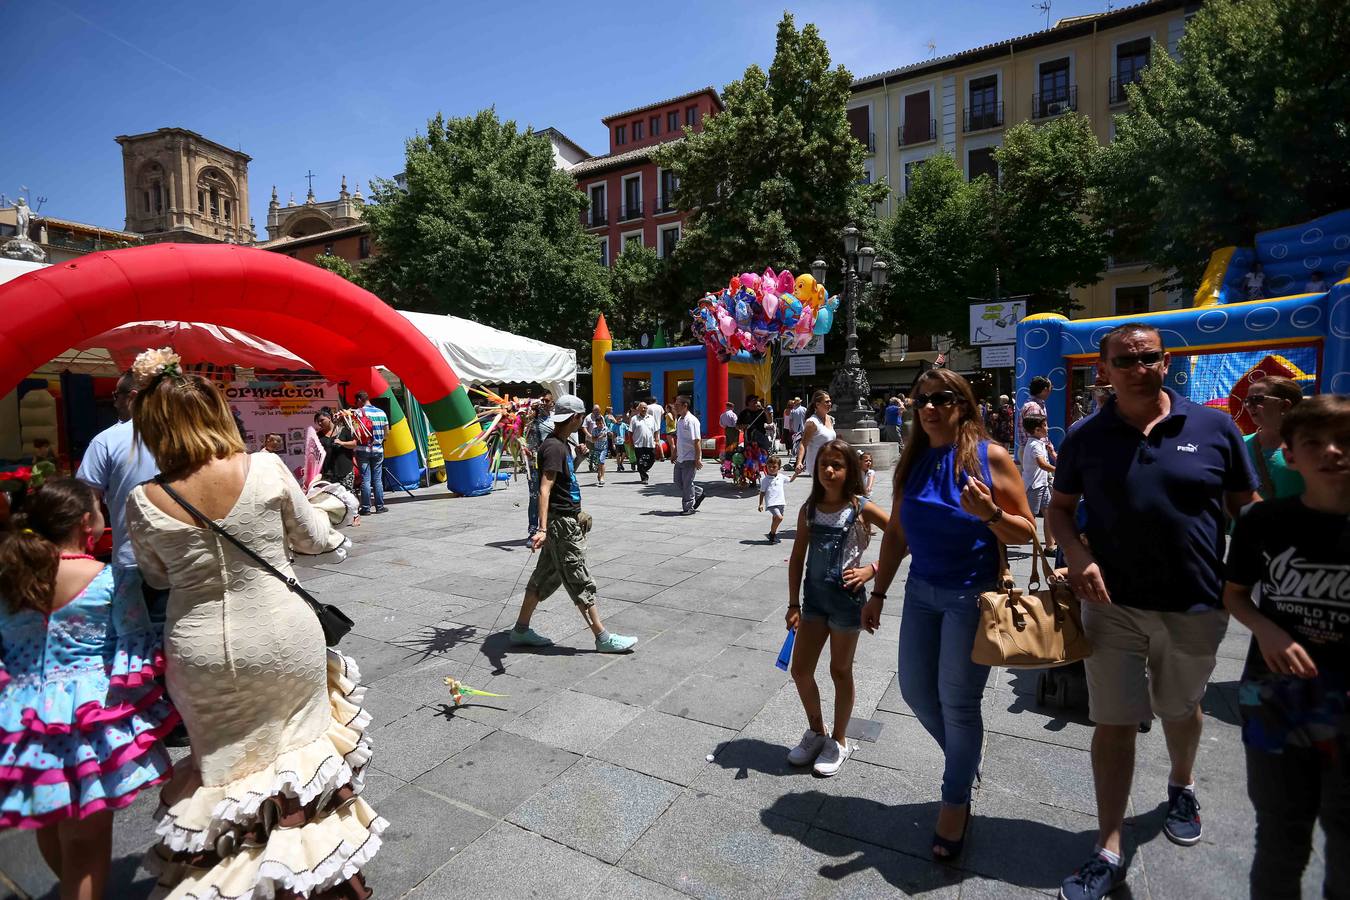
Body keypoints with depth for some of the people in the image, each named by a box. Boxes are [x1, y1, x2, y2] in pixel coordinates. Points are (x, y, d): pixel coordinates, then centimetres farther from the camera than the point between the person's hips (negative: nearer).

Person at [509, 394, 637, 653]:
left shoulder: (562, 444, 12)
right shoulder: (553, 447, -19)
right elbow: (544, 489, -31)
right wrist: (542, 529, -38)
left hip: (566, 519, 10)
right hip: (561, 524, -10)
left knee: (546, 576, 15)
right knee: (581, 582, -2)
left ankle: (521, 630, 25)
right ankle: (603, 638, 7)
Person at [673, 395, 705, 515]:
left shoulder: (691, 420, -16)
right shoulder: (679, 420, 12)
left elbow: (697, 441, -19)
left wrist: (698, 459, -21)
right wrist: (675, 452, 23)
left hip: (689, 459, -9)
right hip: (680, 458, 9)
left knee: (687, 483, -1)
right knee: (678, 481, 14)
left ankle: (688, 507, 11)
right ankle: (698, 493, 29)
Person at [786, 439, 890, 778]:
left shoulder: (861, 508, -12)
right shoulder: (809, 509, 0)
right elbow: (797, 558, 3)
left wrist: (872, 569, -19)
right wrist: (793, 604, 1)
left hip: (846, 598, -4)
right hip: (814, 596, 4)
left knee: (840, 670, 12)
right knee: (800, 670, 8)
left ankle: (839, 741, 34)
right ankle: (816, 731, 35)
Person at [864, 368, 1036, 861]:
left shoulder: (990, 457, -11)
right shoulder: (913, 461, 3)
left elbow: (1026, 532, -7)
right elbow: (896, 533, 8)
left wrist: (989, 513, -28)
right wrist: (878, 593, 9)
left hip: (972, 595, -5)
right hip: (921, 591, 5)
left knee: (957, 701, 3)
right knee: (915, 689, 12)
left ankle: (956, 799, 28)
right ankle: (964, 760, 41)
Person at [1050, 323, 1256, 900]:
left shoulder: (1214, 427, -3)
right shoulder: (1086, 436, -3)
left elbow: (1247, 509, 5)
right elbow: (1059, 508, 3)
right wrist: (1077, 556, -14)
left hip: (1194, 605, 1)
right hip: (1112, 604, -1)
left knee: (1180, 707, 23)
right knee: (1114, 722, 5)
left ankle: (1182, 787, 55)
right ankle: (1108, 853, 19)